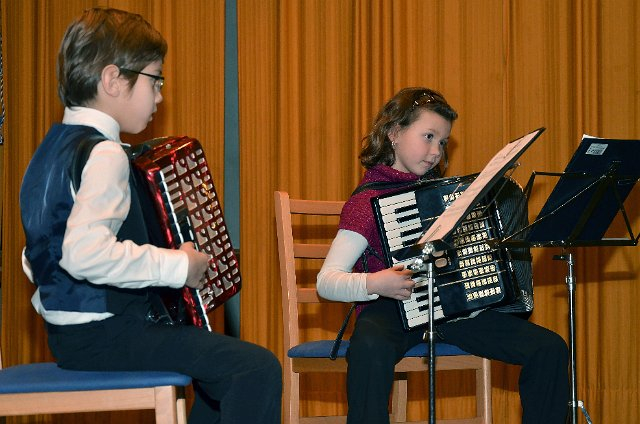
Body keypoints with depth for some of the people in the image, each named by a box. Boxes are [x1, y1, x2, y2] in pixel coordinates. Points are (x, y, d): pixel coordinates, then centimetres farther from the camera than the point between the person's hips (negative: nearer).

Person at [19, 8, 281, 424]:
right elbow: (85, 253, -34)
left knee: (220, 356, 27)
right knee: (258, 368, -18)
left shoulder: (53, 147, 12)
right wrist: (176, 266, -25)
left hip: (68, 333, 11)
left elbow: (37, 257, 19)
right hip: (104, 335, -11)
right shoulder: (103, 154, -19)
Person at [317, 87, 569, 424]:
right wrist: (373, 284, -30)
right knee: (371, 349, -43)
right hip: (392, 309, -6)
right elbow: (325, 282, -13)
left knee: (550, 349, -7)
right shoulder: (367, 201, -7)